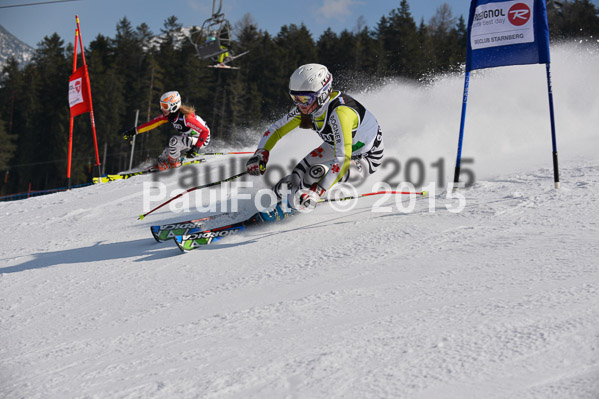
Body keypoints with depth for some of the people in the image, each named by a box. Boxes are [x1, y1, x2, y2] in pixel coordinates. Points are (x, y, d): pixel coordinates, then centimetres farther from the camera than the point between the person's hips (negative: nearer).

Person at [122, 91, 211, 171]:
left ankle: (174, 162, -3)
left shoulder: (186, 117, -35)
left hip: (201, 139, -8)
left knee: (174, 141, -28)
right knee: (168, 152, 3)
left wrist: (195, 149, -39)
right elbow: (153, 123, -5)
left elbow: (205, 131, -35)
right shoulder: (169, 114, -11)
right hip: (188, 137, 8)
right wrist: (135, 130, -9)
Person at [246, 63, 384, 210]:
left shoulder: (339, 113, -39)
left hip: (368, 156, -7)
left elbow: (343, 159, -44)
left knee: (317, 172, -26)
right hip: (342, 145, 7)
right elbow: (276, 129, -4)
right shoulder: (308, 106, -15)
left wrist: (317, 191, -48)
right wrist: (261, 154, -22)